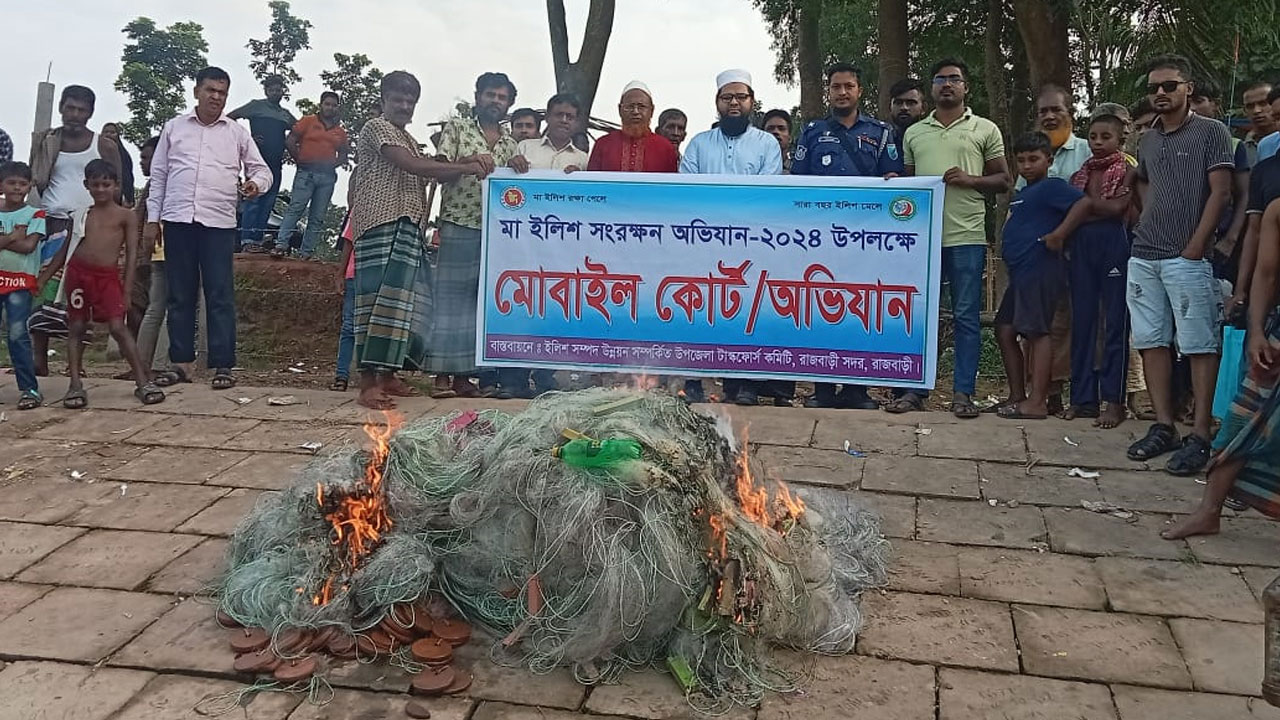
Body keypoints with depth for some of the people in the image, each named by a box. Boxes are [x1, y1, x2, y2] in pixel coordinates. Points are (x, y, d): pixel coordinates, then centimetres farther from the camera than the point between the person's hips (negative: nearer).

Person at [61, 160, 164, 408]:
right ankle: (76, 385, 11)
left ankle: (142, 381, -6)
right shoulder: (81, 214, 13)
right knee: (76, 327, 5)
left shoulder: (125, 216, 4)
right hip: (78, 272, 4)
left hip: (107, 276, -3)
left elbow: (131, 253, 2)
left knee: (117, 327, -10)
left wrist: (126, 289, -3)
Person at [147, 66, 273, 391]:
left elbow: (262, 169, 10)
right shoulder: (174, 127, 12)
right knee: (180, 295, 5)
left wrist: (256, 183, -14)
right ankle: (181, 362, 12)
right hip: (177, 220, 2)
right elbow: (158, 175, 13)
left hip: (219, 223, -1)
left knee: (220, 296, -4)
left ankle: (223, 366, -1)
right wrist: (152, 218, 8)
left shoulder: (237, 133, 9)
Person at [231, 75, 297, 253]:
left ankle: (258, 240, 9)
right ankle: (247, 241, -13)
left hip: (276, 163, 6)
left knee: (268, 204, 5)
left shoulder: (285, 114, 20)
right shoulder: (257, 105, 6)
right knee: (253, 199, -11)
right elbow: (230, 118, 3)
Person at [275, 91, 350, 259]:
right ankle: (281, 245, -19)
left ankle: (306, 252, 4)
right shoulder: (308, 121, 6)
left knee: (318, 217, 2)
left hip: (328, 176, 4)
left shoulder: (340, 131, 17)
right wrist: (300, 160, 0)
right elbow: (290, 141, 2)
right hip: (306, 173, -4)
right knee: (296, 208, -15)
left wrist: (334, 164, 5)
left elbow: (344, 154, 22)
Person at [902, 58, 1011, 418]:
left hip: (966, 235, -2)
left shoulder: (985, 129, 8)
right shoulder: (914, 133, 16)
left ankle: (963, 392, 4)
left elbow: (1003, 180, 8)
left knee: (967, 315, -1)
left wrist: (970, 179, -9)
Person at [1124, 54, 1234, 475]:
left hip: (1187, 258, -6)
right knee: (1152, 342, 6)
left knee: (1199, 346, -5)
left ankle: (1200, 436, -4)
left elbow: (1220, 192, -6)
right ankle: (1164, 427, 13)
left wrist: (1195, 248, -11)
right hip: (1144, 256, 6)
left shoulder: (1211, 132, 0)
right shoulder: (1148, 139, 16)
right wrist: (1148, 219, 14)